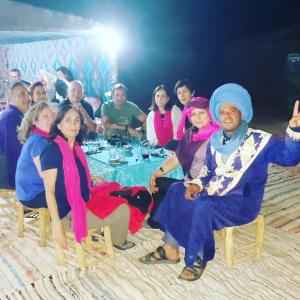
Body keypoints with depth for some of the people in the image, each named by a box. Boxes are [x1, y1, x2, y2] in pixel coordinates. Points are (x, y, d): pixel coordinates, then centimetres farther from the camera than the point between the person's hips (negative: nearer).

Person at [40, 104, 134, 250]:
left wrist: (91, 178, 14)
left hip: (83, 203, 9)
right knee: (123, 210, -1)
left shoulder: (75, 147, 4)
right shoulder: (52, 150, -20)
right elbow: (49, 191, -22)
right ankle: (118, 241, 28)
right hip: (68, 213, -9)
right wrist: (56, 225, -24)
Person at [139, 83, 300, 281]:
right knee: (177, 191, -3)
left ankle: (197, 260, -8)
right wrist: (197, 184, -4)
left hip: (242, 202, -7)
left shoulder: (259, 140, -12)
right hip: (213, 195, 7)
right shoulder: (216, 140, 7)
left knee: (203, 207, -31)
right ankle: (170, 249, -1)